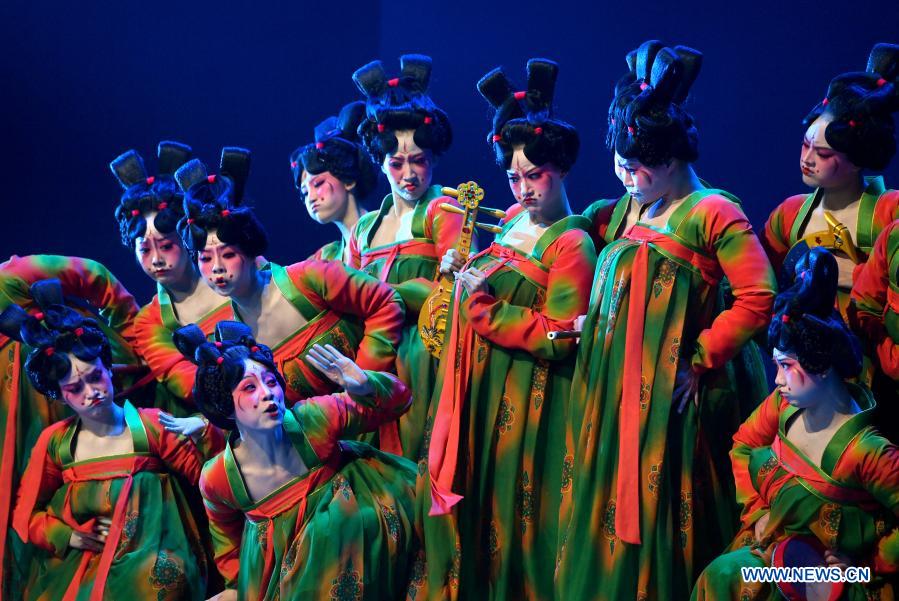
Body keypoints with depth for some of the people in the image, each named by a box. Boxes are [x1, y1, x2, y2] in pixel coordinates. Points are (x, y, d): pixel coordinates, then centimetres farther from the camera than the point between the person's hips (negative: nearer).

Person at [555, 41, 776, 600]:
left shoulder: (712, 213, -9)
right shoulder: (631, 208, 14)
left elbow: (759, 299, -17)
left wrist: (700, 357, -14)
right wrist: (592, 322, 9)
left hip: (668, 396, -7)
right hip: (611, 387, 7)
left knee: (655, 510, -3)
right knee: (605, 509, 9)